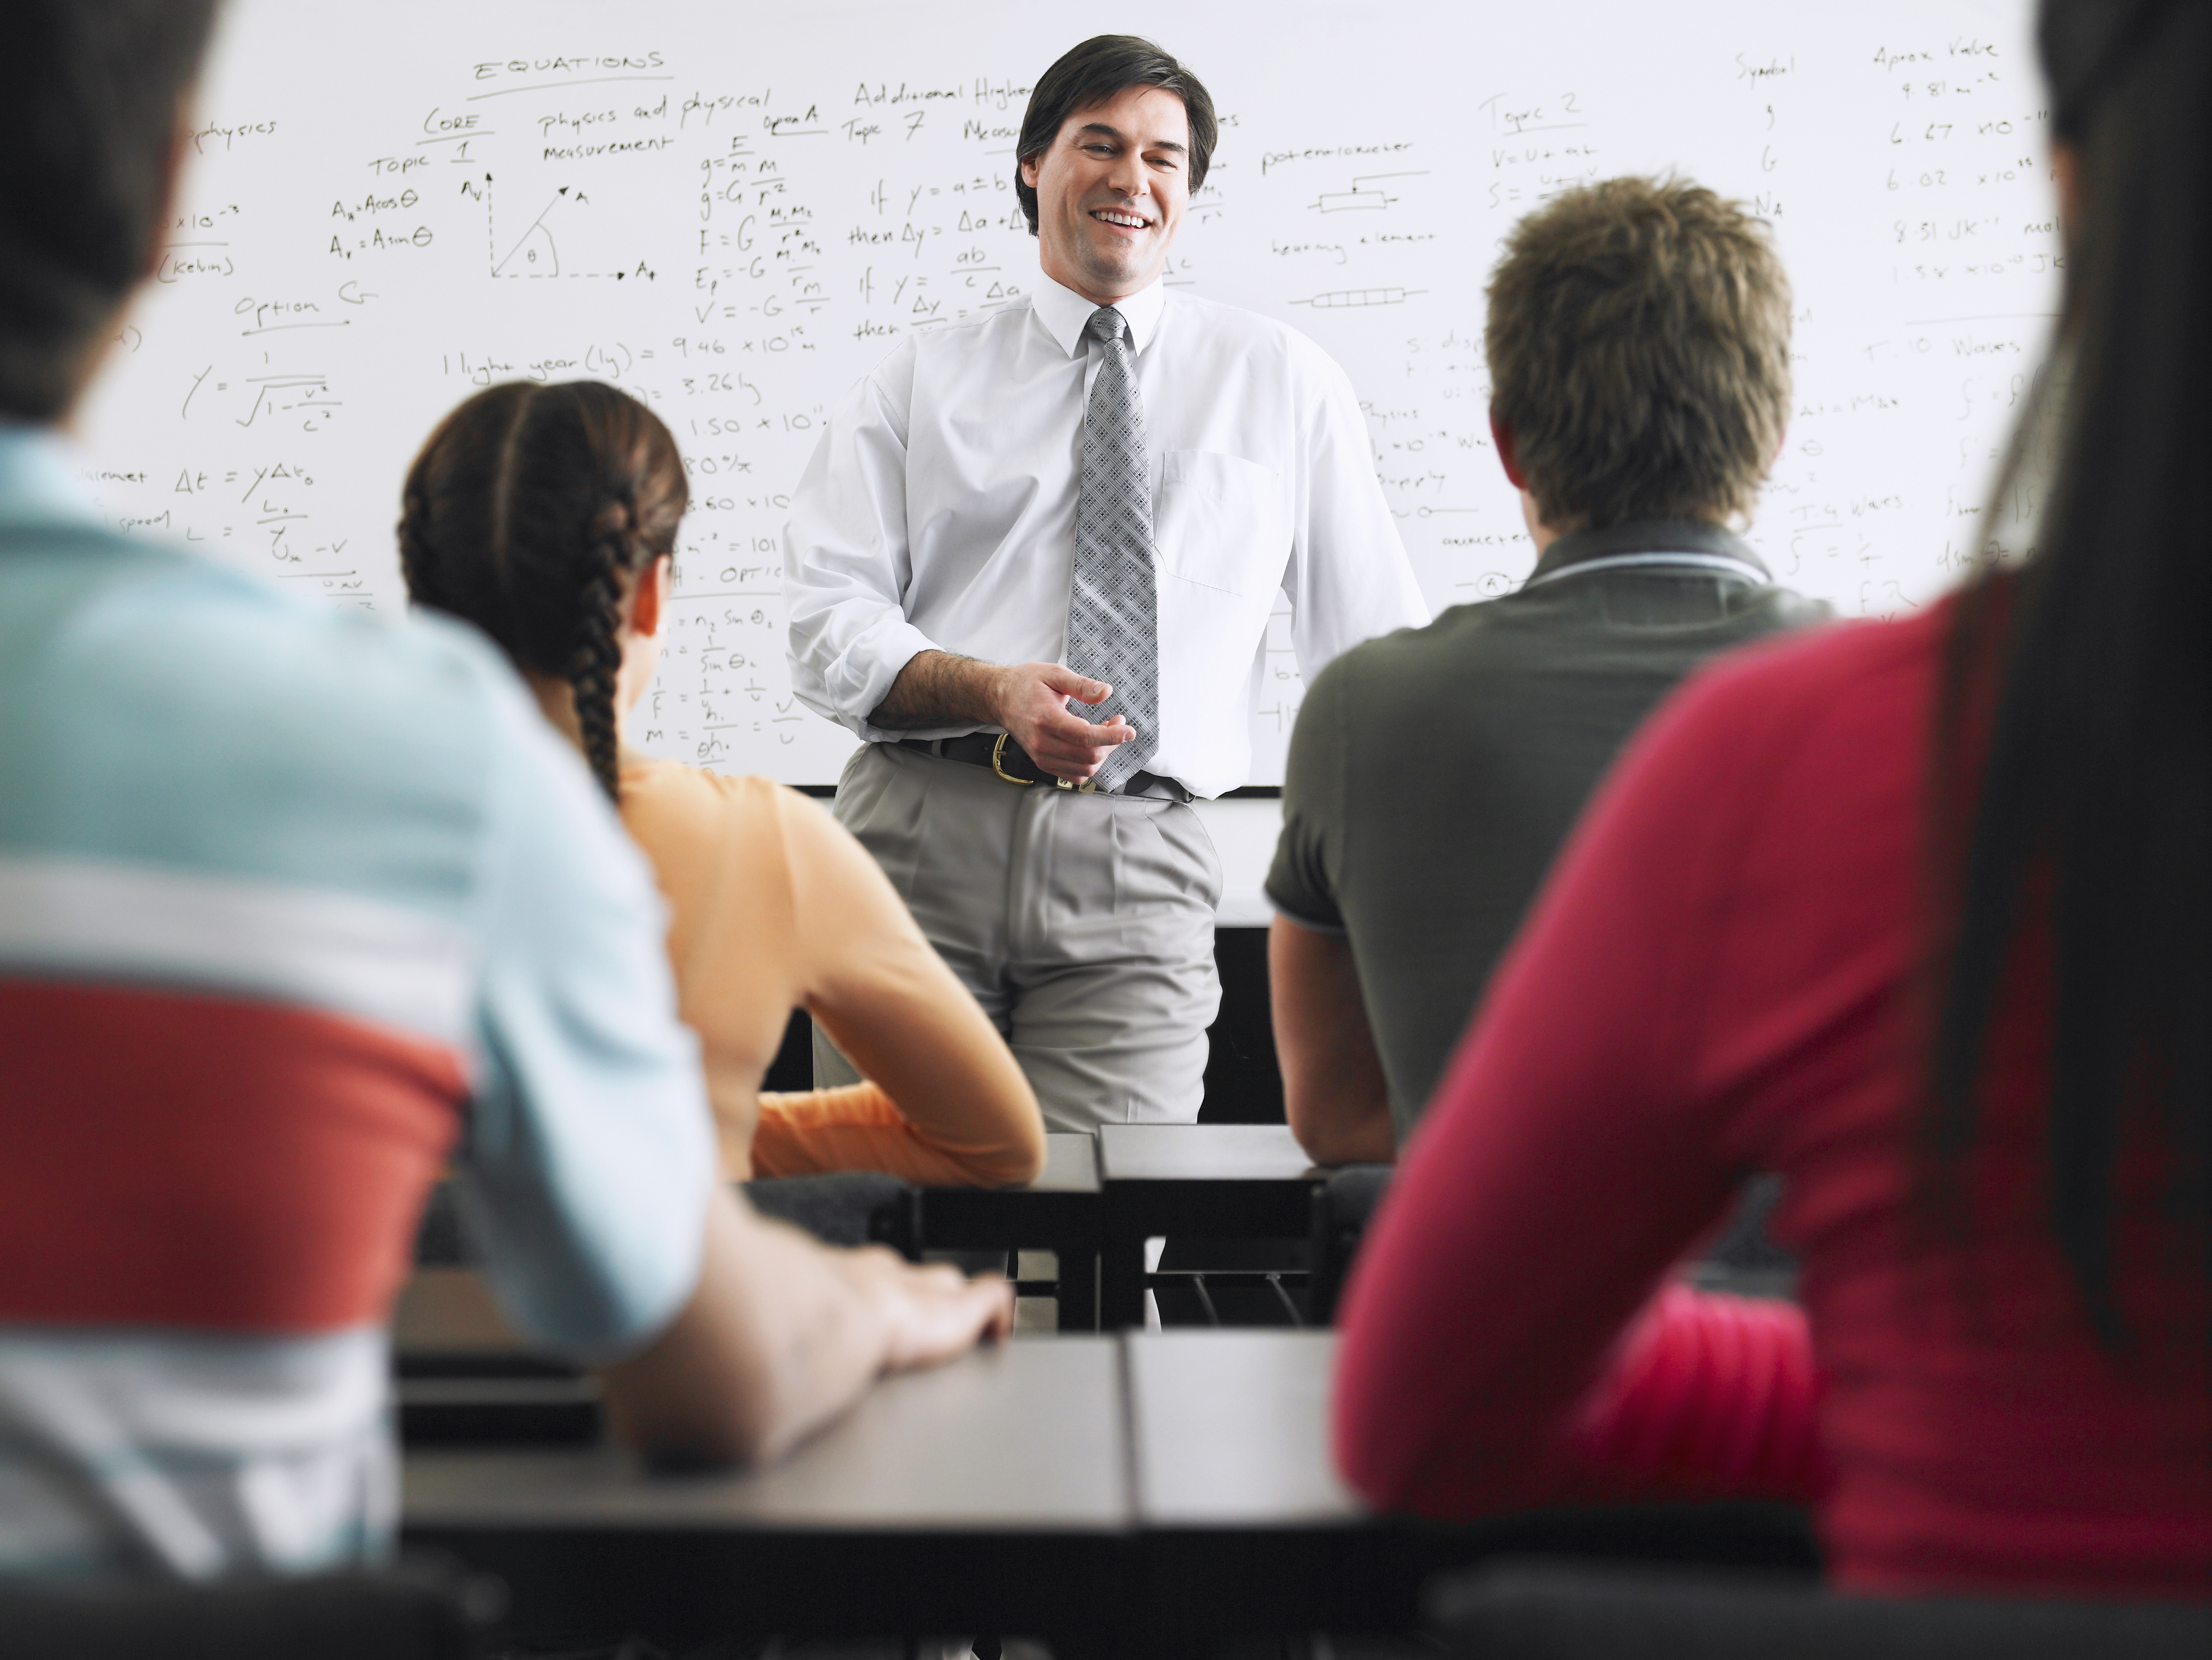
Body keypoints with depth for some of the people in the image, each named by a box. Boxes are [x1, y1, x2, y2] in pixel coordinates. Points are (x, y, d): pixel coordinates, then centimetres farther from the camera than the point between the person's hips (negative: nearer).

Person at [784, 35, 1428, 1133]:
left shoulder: (1284, 383, 14)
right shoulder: (923, 377, 13)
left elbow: (1380, 650, 15)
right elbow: (827, 625, 5)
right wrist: (995, 690, -13)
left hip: (1138, 858, 0)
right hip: (919, 833, 0)